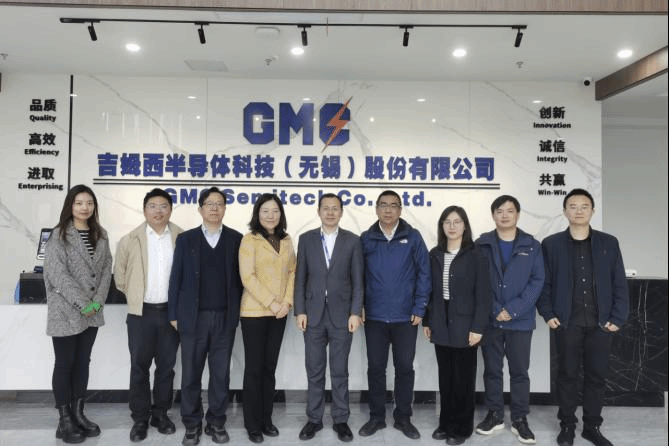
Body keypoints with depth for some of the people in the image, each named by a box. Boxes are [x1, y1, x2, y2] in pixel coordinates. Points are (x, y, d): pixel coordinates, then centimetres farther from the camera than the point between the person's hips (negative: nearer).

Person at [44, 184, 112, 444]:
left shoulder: (100, 235, 8)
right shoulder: (58, 236, -8)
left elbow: (106, 269, 5)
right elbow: (57, 274, -15)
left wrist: (98, 301, -7)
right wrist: (84, 303, -16)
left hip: (92, 312, 5)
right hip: (66, 312, -5)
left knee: (83, 362, 12)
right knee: (65, 364, 4)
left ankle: (78, 413, 23)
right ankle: (65, 420, 14)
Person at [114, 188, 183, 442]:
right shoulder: (130, 240, -1)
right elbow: (120, 275, 8)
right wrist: (136, 296, 10)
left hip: (171, 311, 1)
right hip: (141, 312, 0)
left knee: (166, 366, 11)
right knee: (139, 367, 6)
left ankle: (161, 413, 26)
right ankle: (140, 418, 20)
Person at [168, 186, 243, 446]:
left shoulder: (236, 239, 4)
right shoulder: (185, 239, 4)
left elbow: (240, 276, 4)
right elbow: (176, 278, 4)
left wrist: (238, 312, -1)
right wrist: (174, 314, 0)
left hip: (225, 317, 0)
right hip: (193, 316, 0)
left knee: (221, 373, 9)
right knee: (191, 374, 7)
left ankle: (217, 422, 23)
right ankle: (192, 425, 22)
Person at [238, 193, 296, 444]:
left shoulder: (286, 241, 9)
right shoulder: (249, 240, -7)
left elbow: (292, 272, 9)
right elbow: (247, 277, -13)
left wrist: (287, 302, -5)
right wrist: (271, 303, -15)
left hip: (279, 313, 5)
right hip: (254, 312, -4)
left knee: (270, 367, 11)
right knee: (254, 368, 3)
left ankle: (266, 419, 23)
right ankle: (253, 424, 16)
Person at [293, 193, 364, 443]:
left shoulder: (352, 241, 1)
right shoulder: (306, 239, 3)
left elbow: (358, 280, -1)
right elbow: (301, 278, 3)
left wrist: (355, 312, -8)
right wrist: (300, 311, -4)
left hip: (342, 315, -1)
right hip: (314, 315, 1)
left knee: (339, 371, 8)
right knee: (314, 371, 10)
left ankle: (340, 420, 22)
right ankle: (314, 418, 24)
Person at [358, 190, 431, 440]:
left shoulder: (413, 237, -1)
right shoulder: (366, 239, 2)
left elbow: (424, 274, -2)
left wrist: (419, 309, -6)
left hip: (405, 316, -1)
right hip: (374, 316, 1)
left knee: (405, 368, 9)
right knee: (375, 368, 9)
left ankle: (403, 418, 25)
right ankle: (376, 417, 25)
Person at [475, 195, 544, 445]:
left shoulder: (532, 245, 2)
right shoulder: (482, 244, 1)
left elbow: (537, 281, -3)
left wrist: (514, 309, -13)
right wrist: (495, 310, -11)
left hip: (521, 320, 0)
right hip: (490, 319, 0)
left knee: (519, 371, 7)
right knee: (492, 369, 10)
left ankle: (520, 419, 21)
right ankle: (494, 415, 25)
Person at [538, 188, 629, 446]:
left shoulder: (609, 243, 5)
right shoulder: (551, 244, 1)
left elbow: (619, 284, 4)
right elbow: (544, 283, 1)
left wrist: (618, 318, -3)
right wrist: (548, 314, -7)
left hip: (601, 323, 2)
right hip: (567, 323, -1)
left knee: (596, 376, 10)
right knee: (567, 376, 8)